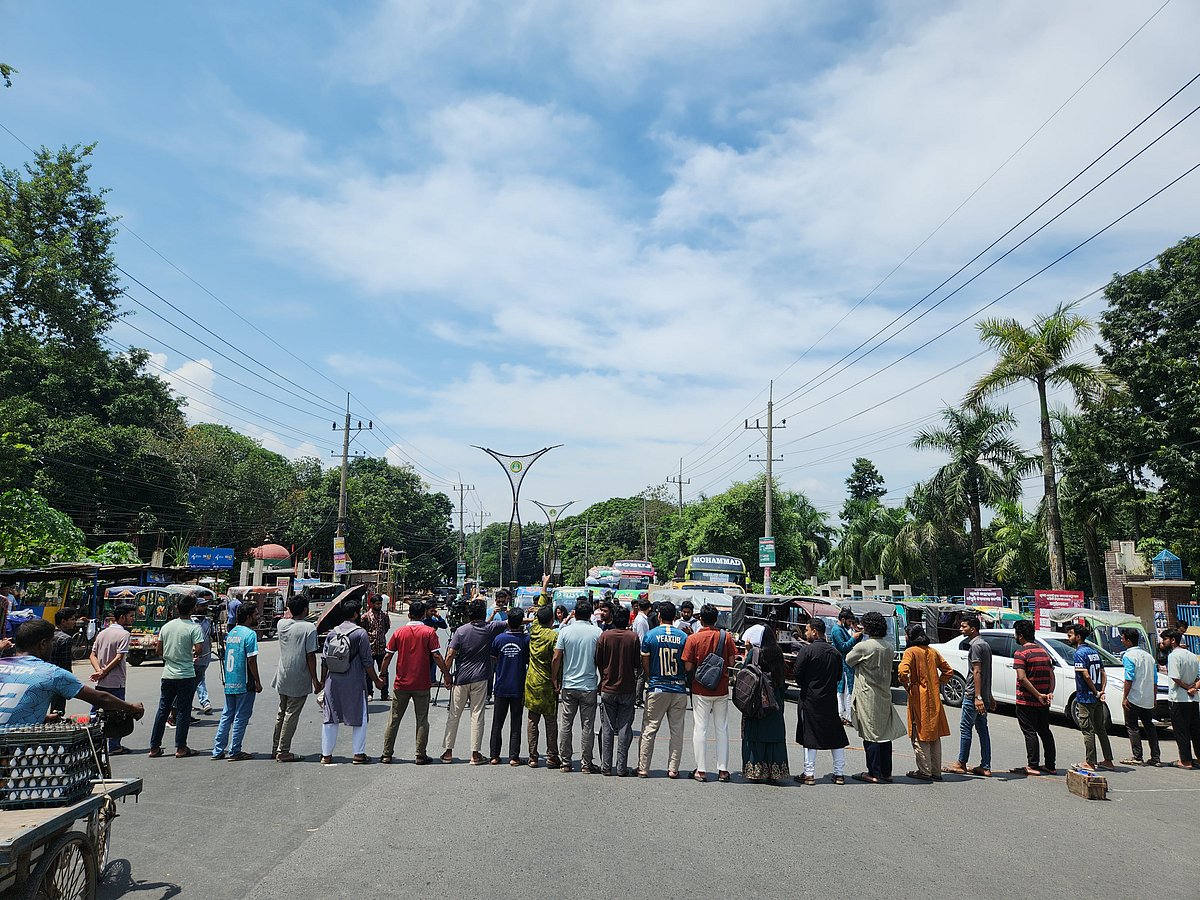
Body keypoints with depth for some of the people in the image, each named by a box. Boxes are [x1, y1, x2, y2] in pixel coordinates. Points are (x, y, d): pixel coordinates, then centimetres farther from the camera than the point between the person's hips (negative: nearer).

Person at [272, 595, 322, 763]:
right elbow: (310, 655, -16)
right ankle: (283, 752, 8)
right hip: (299, 680, -6)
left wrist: (291, 613, 17)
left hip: (282, 678, 6)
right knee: (291, 715, 2)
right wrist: (315, 679, -8)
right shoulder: (309, 628, -16)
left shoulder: (281, 624, 1)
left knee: (281, 713, 19)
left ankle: (276, 749, 27)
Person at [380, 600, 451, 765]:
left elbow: (388, 656, 2)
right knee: (422, 720, 8)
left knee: (394, 719, 12)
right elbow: (436, 656, -11)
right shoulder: (429, 632, -6)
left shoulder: (399, 632, 1)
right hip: (422, 684, -2)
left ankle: (387, 754, 16)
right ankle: (420, 755, 8)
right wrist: (446, 674, -3)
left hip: (401, 684, 2)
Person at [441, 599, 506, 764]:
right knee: (477, 716, 4)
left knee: (454, 716, 9)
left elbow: (450, 655, -7)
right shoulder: (490, 628, -3)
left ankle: (448, 751, 14)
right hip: (480, 678, 0)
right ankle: (475, 753, 6)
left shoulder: (461, 630, -4)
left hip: (461, 678, 0)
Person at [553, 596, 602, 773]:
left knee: (565, 725, 10)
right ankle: (586, 764, 10)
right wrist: (602, 681, 12)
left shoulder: (565, 631, -3)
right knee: (588, 726, 6)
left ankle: (565, 762, 15)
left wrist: (555, 680, 8)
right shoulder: (597, 632, -5)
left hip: (568, 686, 1)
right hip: (589, 686, -1)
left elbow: (556, 659, -4)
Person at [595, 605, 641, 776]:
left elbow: (598, 662, 1)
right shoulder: (633, 637, -6)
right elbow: (638, 664, -1)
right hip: (627, 689, 0)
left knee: (607, 729, 8)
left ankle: (606, 766, 11)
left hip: (607, 689, 0)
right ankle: (621, 767, 7)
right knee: (624, 729, 6)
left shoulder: (604, 636, -5)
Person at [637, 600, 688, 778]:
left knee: (649, 730, 6)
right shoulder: (684, 637, -2)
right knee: (677, 731, 10)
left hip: (657, 689, -1)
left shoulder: (650, 635, -5)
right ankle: (673, 769, 12)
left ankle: (643, 768, 9)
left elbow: (645, 665, 0)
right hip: (679, 690, 1)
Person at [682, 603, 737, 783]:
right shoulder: (726, 636, -4)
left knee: (700, 729, 5)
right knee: (722, 729, 11)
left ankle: (701, 770, 7)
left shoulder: (693, 638, -10)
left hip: (700, 690, -2)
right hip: (722, 690, 2)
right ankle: (723, 770, 14)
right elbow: (732, 661, -2)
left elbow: (688, 667, -11)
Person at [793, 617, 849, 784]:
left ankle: (809, 774, 4)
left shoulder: (807, 650, -13)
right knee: (836, 736, 12)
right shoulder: (835, 652, 4)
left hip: (810, 699, -5)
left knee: (809, 735, 3)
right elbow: (839, 676, 10)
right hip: (830, 699, 5)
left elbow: (797, 673, -13)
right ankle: (839, 773, 17)